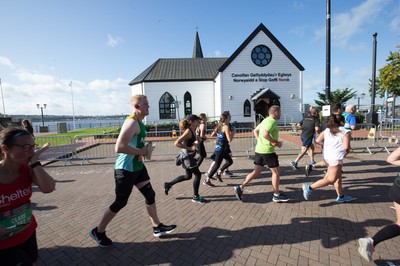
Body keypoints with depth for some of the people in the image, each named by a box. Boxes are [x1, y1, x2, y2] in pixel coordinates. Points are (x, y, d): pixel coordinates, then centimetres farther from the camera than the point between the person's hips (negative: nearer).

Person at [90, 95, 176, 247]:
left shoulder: (139, 122, 10)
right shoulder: (132, 122, -21)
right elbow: (119, 147, -31)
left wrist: (145, 150, 6)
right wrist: (143, 151, -21)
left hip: (137, 166, 10)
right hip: (126, 169, -10)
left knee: (150, 195, 13)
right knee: (120, 202, 7)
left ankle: (157, 228, 29)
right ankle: (98, 231, 31)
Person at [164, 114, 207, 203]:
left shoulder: (193, 131, 7)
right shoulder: (188, 131, -20)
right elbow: (177, 143, -26)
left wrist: (195, 143, 1)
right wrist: (190, 148, -25)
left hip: (188, 156, 10)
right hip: (187, 156, -10)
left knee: (188, 176, 20)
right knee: (198, 175, 0)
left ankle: (168, 184, 30)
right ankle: (196, 197, 16)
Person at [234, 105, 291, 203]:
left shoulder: (265, 120, 17)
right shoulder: (272, 121, -13)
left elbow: (255, 131, 24)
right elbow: (265, 134, -28)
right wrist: (276, 142, -17)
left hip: (259, 150, 9)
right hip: (267, 151, -9)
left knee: (256, 172, 11)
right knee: (276, 172, 7)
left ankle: (240, 187, 6)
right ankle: (277, 195, 20)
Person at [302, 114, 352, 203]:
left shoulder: (327, 130, 10)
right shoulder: (346, 132, -3)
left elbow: (318, 141, 0)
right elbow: (346, 147, -12)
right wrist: (348, 150, 10)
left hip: (327, 156, 7)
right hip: (336, 158, -7)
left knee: (338, 177, 22)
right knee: (331, 179, -1)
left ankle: (341, 196, 34)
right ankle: (310, 187, -10)